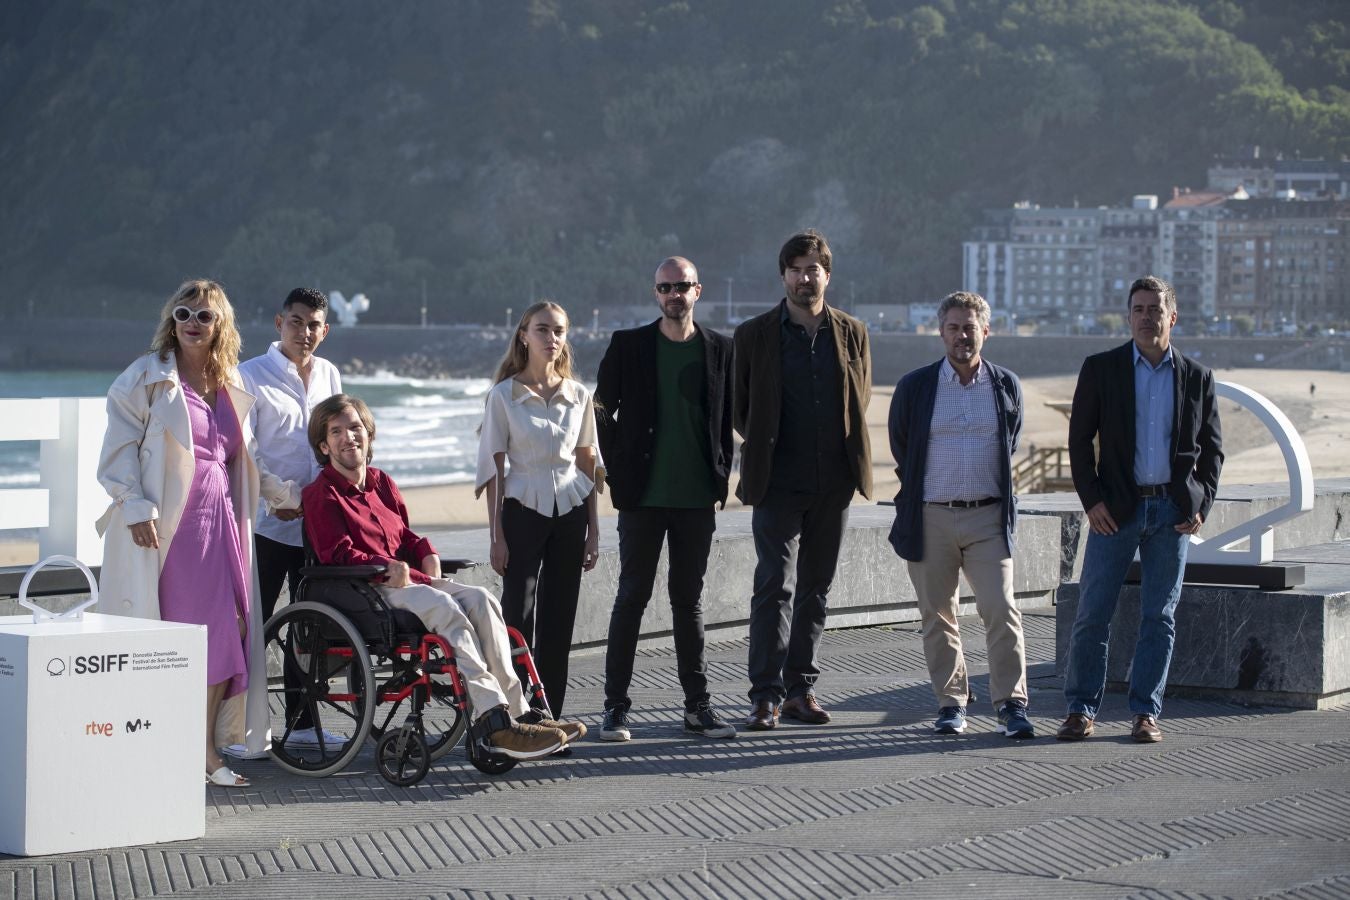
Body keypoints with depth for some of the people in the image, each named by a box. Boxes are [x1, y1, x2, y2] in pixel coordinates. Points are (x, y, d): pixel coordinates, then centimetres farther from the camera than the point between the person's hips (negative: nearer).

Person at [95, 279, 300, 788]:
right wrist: (136, 508, -15)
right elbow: (119, 450, -5)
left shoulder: (231, 388, 17)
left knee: (224, 633, 1)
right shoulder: (147, 379, 0)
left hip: (219, 523, 5)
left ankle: (206, 750, 9)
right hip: (166, 526, -5)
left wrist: (290, 494, 25)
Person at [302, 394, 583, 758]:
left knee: (481, 600, -18)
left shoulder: (382, 483, 23)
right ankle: (497, 724, -39)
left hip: (406, 580, 7)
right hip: (364, 591, -7)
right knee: (444, 608, -32)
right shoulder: (321, 495, 1)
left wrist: (427, 555, 6)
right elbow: (339, 555, -10)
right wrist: (387, 567, -23)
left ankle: (518, 712, -25)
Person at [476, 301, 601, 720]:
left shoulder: (578, 395, 8)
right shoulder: (504, 395, -2)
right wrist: (496, 535, -7)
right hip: (523, 511, -3)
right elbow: (496, 469, -2)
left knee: (559, 622, 4)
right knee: (519, 619, -7)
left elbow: (588, 465, 12)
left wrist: (593, 531, 9)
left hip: (569, 512, 3)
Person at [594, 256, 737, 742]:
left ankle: (698, 706, 14)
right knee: (632, 597, 1)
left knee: (689, 600, 9)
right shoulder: (628, 345, 0)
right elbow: (602, 412, 4)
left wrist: (720, 480, 2)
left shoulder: (719, 349, 5)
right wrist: (617, 473, -1)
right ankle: (616, 706, 6)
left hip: (697, 497, 2)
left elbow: (727, 419, 10)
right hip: (643, 496, -2)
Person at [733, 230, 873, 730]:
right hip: (778, 481, -3)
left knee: (815, 588, 8)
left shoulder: (852, 334, 8)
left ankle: (800, 689, 16)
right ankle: (766, 696, -8)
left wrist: (847, 456, 10)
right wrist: (767, 446, 5)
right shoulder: (755, 335, 2)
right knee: (776, 586, -10)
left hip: (833, 482, 3)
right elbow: (740, 408, 9)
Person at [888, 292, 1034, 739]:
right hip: (931, 519, 0)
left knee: (1001, 610, -9)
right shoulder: (915, 386, 1)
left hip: (988, 517, 0)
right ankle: (951, 703, 16)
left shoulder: (1007, 386, 5)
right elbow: (900, 450, 12)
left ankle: (1011, 703, -4)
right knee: (938, 615, 6)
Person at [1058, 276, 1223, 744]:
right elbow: (1080, 439, 2)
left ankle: (1146, 713, 11)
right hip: (1116, 508, -1)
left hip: (1173, 511, 1)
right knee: (1092, 613, -2)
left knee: (1159, 617, 4)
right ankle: (1081, 710, 6)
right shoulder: (1100, 369, 2)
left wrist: (1201, 505, -1)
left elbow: (1212, 448, 11)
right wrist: (1092, 500, -7)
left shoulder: (1196, 377, 6)